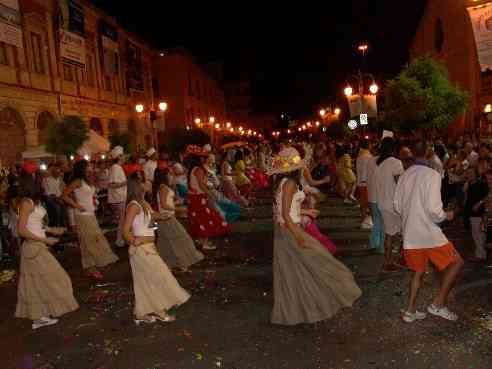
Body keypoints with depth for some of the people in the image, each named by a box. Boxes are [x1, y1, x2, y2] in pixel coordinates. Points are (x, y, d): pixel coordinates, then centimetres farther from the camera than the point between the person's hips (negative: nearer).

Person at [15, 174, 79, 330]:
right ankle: (39, 317, 17)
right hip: (33, 247, -9)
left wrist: (51, 230, 14)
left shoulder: (33, 201, 7)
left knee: (36, 282, 14)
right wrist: (45, 239, -19)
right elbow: (21, 230, -21)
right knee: (47, 279, 3)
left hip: (38, 246, 9)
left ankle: (38, 316, 25)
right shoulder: (26, 203, -19)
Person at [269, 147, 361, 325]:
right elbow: (285, 215, -23)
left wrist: (305, 211, 23)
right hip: (290, 230, -9)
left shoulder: (281, 182, 8)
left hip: (283, 230, 9)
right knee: (312, 263, 6)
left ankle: (289, 310, 31)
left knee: (290, 270, 18)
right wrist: (299, 237, -22)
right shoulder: (289, 183, -20)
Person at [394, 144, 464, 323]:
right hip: (429, 233, -6)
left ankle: (410, 311, 24)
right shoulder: (432, 174, -14)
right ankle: (438, 304, 12)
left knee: (418, 271, 20)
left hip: (410, 234, 7)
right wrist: (445, 216, -1)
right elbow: (433, 209, -20)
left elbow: (397, 206, 10)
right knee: (456, 262, 11)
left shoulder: (404, 176, 6)